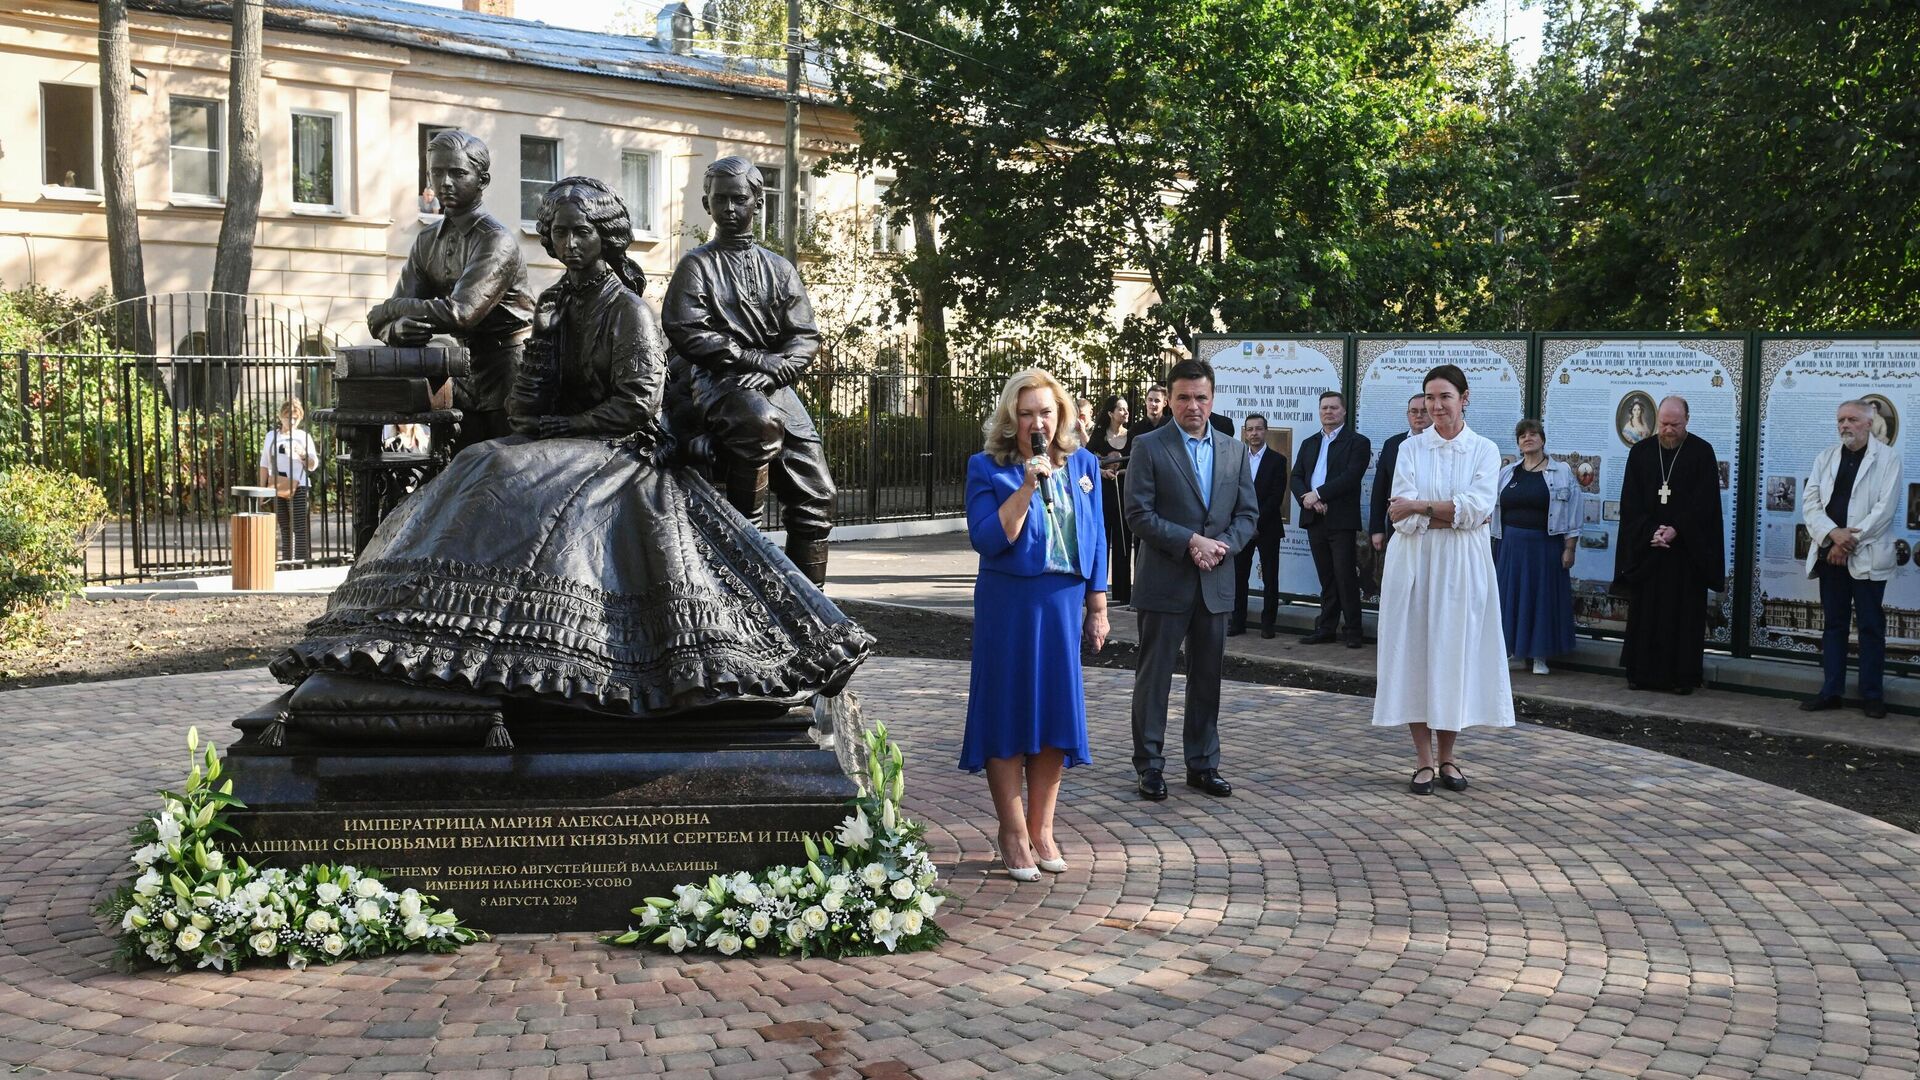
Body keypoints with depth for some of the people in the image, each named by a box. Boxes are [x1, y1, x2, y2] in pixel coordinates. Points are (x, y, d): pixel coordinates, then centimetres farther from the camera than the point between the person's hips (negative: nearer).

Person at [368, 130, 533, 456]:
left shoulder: (497, 240, -15)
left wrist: (389, 310, -13)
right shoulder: (427, 241, 9)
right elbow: (385, 320, 4)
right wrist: (396, 328, -22)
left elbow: (459, 313, -27)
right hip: (465, 374, 7)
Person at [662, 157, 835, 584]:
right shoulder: (697, 265, 7)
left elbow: (806, 337, 8)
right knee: (761, 420, -40)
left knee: (815, 497, -4)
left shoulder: (779, 269, 17)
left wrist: (774, 370, -12)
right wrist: (755, 358, -14)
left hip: (774, 387, 5)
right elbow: (687, 332, -7)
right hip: (714, 380, -4)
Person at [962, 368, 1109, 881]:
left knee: (1056, 712, 7)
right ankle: (1013, 832, 14)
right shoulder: (987, 468, -5)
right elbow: (987, 540, -16)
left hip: (1064, 603, 4)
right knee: (1008, 711, 1)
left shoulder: (1083, 465, 8)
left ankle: (1041, 830, 20)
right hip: (1009, 605, -4)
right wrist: (1027, 486, -22)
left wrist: (1098, 607, 9)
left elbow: (1095, 541, 11)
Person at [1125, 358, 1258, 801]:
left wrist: (1223, 545, -10)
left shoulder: (1234, 451, 10)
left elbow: (1248, 512, 9)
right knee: (1154, 676, 2)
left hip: (1215, 583, 4)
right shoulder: (1149, 447, -4)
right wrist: (1191, 541, -17)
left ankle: (1203, 764, 21)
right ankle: (1149, 765, 11)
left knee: (1207, 677, 11)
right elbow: (1138, 514, -10)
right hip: (1164, 582, -4)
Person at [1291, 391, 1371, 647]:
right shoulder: (1309, 443, 18)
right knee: (1326, 578, 9)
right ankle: (1326, 628, 13)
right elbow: (1296, 477, 10)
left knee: (1346, 577, -5)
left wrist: (1318, 494, -16)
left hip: (1341, 520, -5)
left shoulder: (1357, 442, 0)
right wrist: (1306, 498, -10)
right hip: (1314, 520, 5)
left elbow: (1351, 477, -13)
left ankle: (1353, 631, 1)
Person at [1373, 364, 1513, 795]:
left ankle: (1446, 756, 14)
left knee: (1456, 651, 3)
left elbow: (1479, 506, -11)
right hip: (1415, 563, 0)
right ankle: (1424, 760, 6)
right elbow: (1402, 515, -7)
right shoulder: (1411, 449, 4)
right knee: (1415, 652, 0)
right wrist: (1454, 515, -14)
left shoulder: (1485, 450, 4)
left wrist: (1421, 508, -14)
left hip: (1463, 566, 0)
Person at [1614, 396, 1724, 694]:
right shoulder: (1640, 452, 6)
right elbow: (1630, 501, 2)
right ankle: (1642, 672, 8)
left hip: (1687, 549, -2)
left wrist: (1676, 530, -16)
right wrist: (1649, 532, -10)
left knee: (1685, 613, 0)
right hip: (1646, 546, 2)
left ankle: (1683, 675, 4)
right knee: (1644, 611, 3)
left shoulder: (1702, 452, -1)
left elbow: (1704, 502, -6)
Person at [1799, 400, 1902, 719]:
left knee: (1871, 626, 1)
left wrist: (1849, 543, -14)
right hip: (1830, 553, 4)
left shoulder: (1887, 459, -2)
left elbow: (1885, 507, -10)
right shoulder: (1826, 457, 10)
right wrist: (1833, 533, -14)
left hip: (1867, 557, -4)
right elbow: (1810, 501, 3)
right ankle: (1831, 691, 14)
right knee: (1834, 624, 9)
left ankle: (1872, 694, 7)